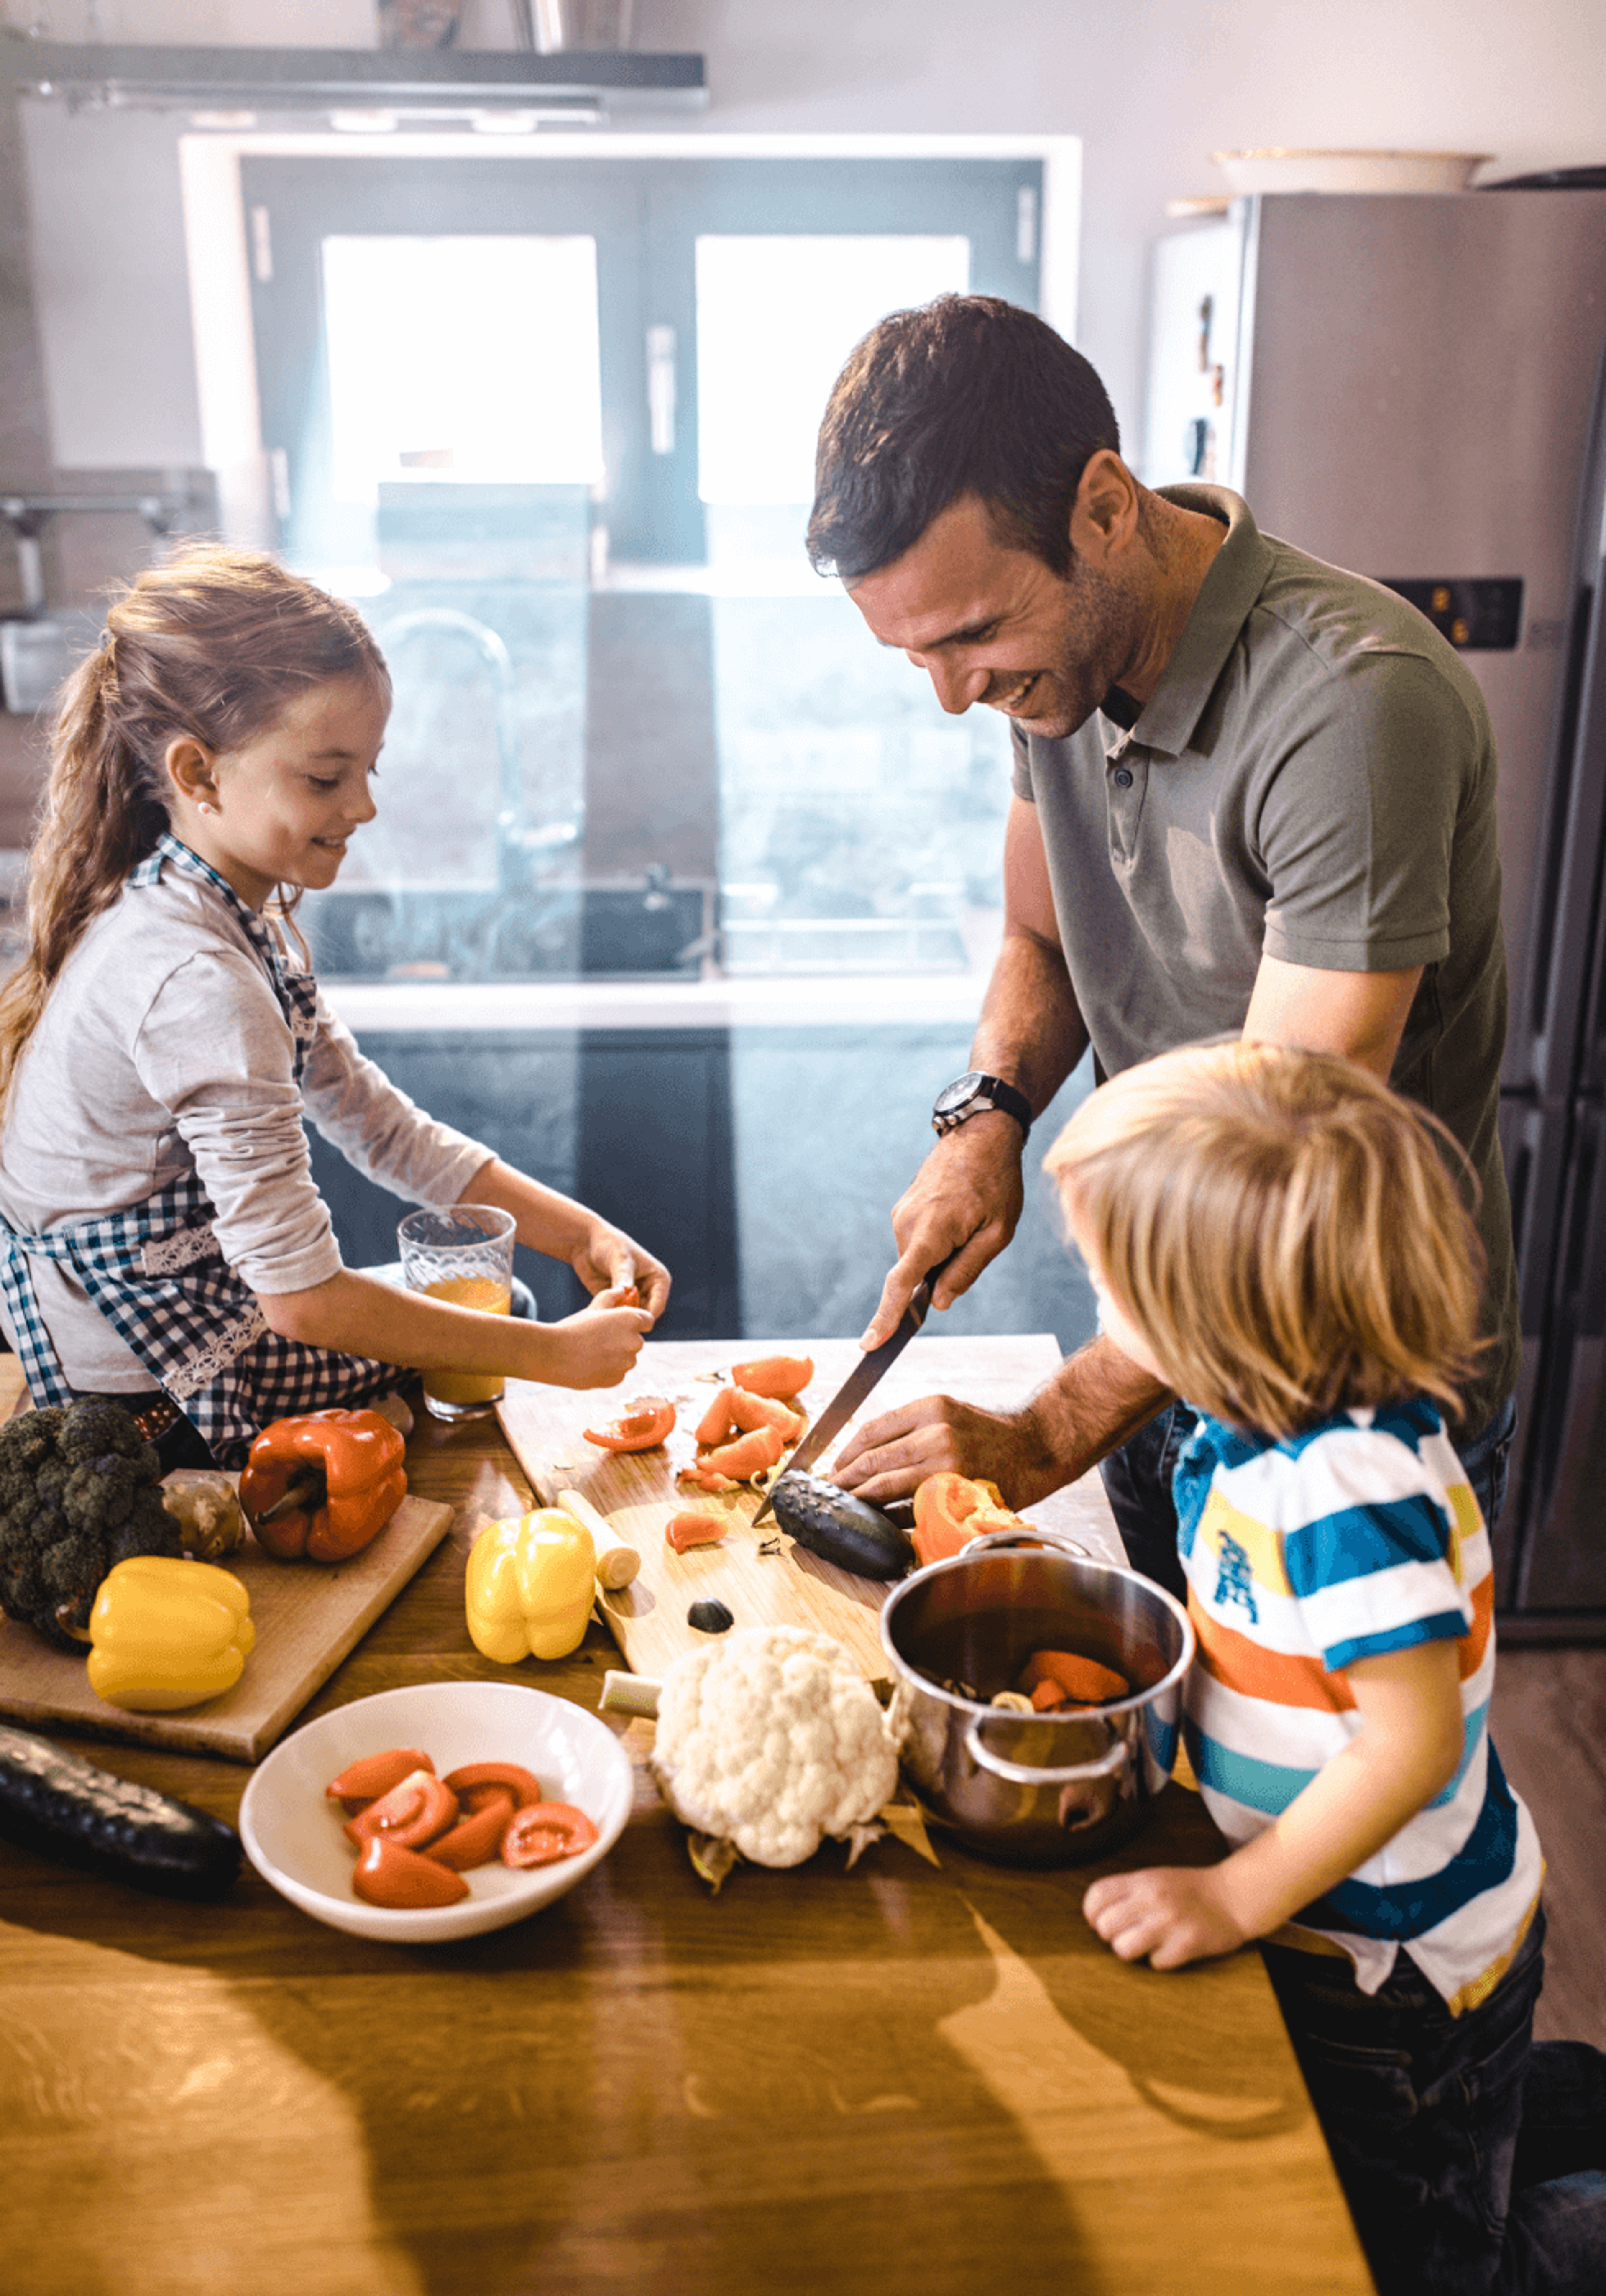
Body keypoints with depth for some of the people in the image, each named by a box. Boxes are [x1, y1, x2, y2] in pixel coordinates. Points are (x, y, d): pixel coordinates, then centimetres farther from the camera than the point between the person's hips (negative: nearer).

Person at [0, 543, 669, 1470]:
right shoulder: (200, 982, -31)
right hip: (155, 1410, -9)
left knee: (499, 1314, 17)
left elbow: (377, 1122, 6)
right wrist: (555, 1353, -23)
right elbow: (302, 1295, -30)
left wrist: (574, 1230, -2)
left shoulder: (249, 913, 0)